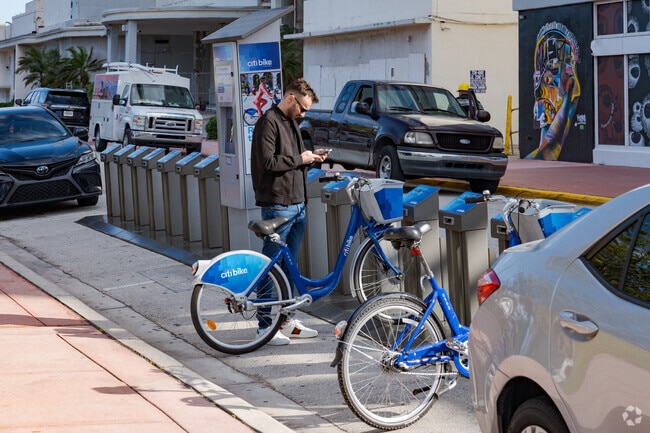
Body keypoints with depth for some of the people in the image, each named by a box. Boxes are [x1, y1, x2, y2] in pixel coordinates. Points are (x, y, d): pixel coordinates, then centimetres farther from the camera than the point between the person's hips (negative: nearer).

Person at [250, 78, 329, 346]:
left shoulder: (291, 122, 18)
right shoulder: (269, 122, -11)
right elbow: (268, 162, -20)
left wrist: (311, 159, 6)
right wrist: (299, 158, -12)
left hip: (297, 204, 9)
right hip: (277, 205, -9)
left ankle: (286, 319, 21)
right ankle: (266, 325, 3)